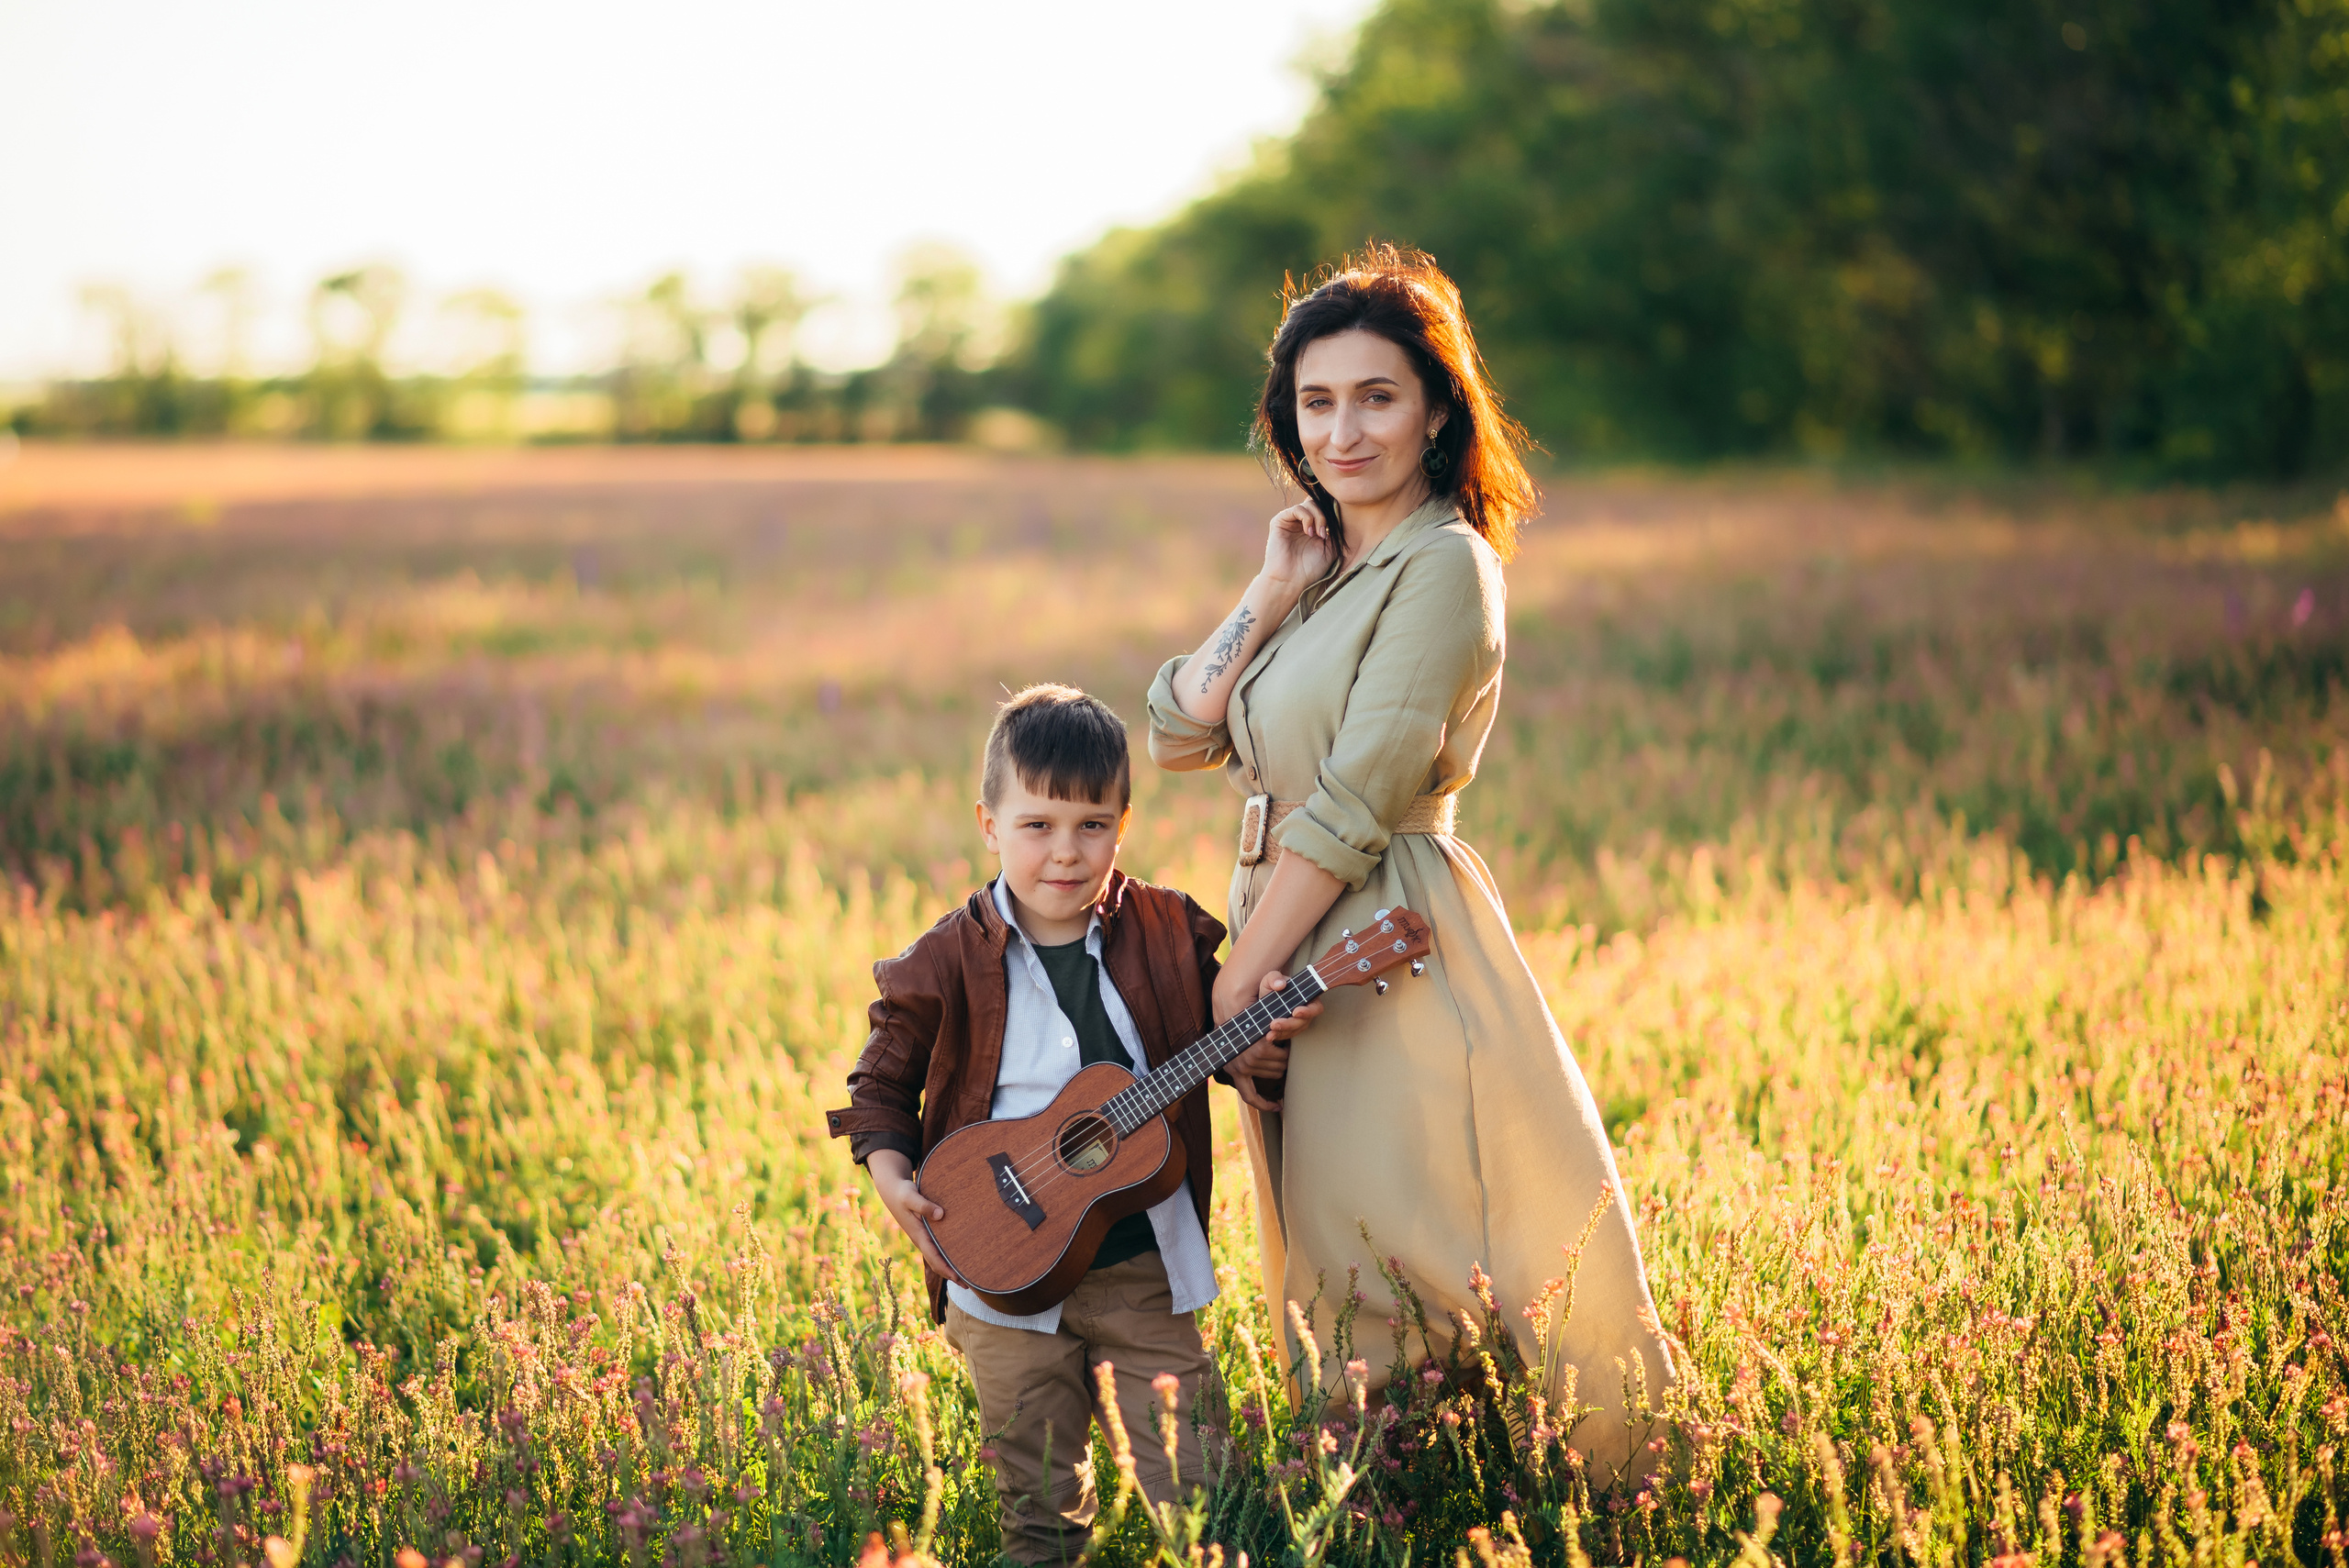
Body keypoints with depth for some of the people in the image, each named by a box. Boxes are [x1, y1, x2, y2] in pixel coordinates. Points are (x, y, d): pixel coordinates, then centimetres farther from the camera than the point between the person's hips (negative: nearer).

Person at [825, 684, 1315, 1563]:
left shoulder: (1167, 934, 0)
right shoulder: (949, 963, -5)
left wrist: (1251, 1052, -11)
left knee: (1191, 1480, 1)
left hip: (1145, 1265, 1)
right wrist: (891, 1175, -11)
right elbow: (883, 1084, 5)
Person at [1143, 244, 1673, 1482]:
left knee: (1418, 1267, -3)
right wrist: (1273, 595, -3)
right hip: (1293, 941, 9)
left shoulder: (1442, 566, -13)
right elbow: (1177, 736, 6)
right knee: (1332, 1271, 14)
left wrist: (1232, 991, -15)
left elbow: (1352, 805, -17)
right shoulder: (1324, 565, 13)